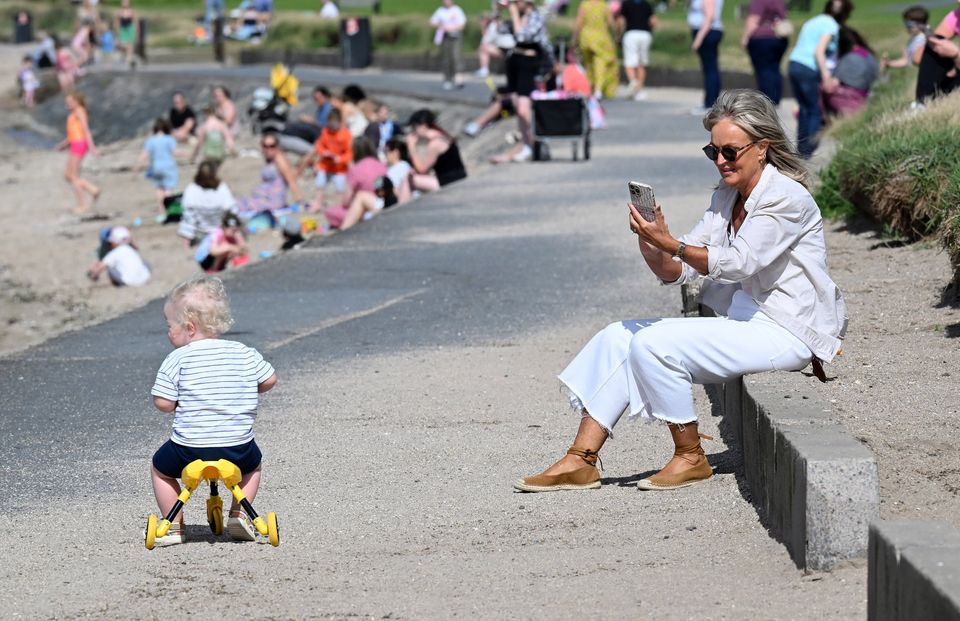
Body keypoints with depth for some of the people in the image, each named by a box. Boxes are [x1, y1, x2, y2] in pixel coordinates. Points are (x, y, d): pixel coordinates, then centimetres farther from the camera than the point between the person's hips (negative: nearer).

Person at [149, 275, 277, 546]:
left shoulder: (177, 360, -8)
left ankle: (173, 526, 21)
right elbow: (269, 380, 7)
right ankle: (239, 515, 19)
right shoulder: (244, 354, 1)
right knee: (253, 463, 34)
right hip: (238, 446, 2)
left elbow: (163, 403, -9)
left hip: (189, 447, -2)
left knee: (160, 469, 26)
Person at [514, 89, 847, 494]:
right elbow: (676, 271, 8)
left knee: (653, 343, -23)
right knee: (619, 338, -3)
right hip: (740, 324, 9)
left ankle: (691, 458, -9)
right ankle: (580, 462, -8)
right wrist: (650, 246, -13)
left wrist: (669, 243, -31)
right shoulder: (725, 197, 14)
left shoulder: (786, 198, -12)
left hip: (784, 333, -9)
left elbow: (737, 263, -23)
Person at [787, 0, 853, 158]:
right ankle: (809, 150, -1)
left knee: (805, 109, 14)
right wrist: (826, 77, -18)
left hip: (794, 65, 8)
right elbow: (819, 51, -16)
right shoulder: (831, 25, -5)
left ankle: (801, 149, 13)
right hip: (809, 70, -8)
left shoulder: (813, 21, 19)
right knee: (816, 111, 2)